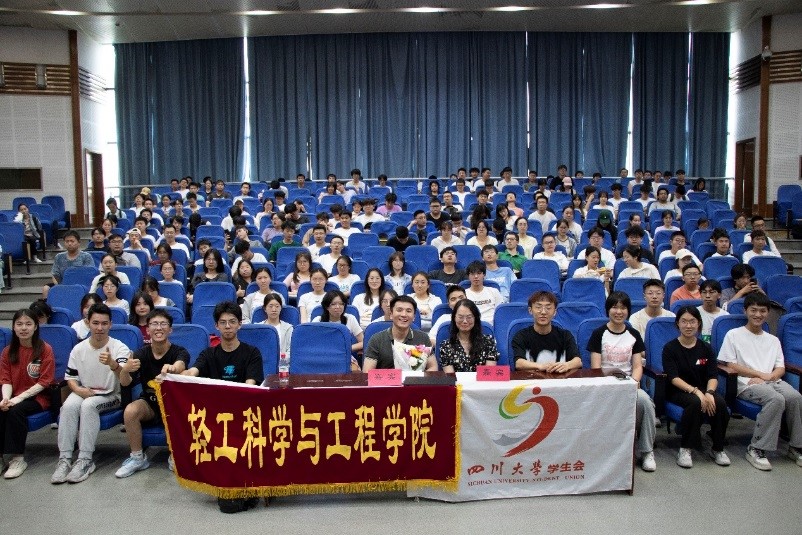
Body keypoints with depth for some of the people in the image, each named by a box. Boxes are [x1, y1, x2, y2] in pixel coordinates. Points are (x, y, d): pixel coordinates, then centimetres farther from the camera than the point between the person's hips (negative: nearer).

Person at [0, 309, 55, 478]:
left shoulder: (45, 349, -7)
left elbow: (44, 382, -11)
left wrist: (19, 398, -20)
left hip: (38, 396, -4)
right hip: (14, 396, 4)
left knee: (16, 410, -31)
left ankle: (18, 458, -20)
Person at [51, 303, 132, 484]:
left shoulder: (119, 348, -13)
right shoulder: (78, 349, -1)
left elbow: (125, 382, -28)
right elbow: (70, 378, 11)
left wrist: (113, 364, -48)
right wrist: (79, 390, -13)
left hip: (110, 396, -3)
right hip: (84, 392, 3)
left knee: (88, 405, -33)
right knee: (68, 406, -28)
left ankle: (85, 460, -25)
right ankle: (64, 459, -22)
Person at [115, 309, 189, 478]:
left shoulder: (180, 352, -12)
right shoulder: (141, 354, -5)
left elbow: (181, 365, -38)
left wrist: (172, 368, -64)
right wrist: (126, 370, -42)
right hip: (149, 402, 3)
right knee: (130, 411, -28)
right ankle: (137, 458, -8)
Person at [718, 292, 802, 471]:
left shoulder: (773, 340, 23)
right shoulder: (733, 335, 8)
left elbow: (780, 369, 13)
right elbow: (732, 366, -1)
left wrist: (768, 377, -9)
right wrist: (762, 374, -7)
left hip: (773, 381, 5)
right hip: (747, 384, -4)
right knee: (776, 399, -34)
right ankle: (756, 449, -26)